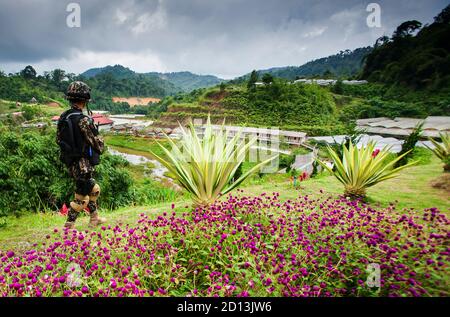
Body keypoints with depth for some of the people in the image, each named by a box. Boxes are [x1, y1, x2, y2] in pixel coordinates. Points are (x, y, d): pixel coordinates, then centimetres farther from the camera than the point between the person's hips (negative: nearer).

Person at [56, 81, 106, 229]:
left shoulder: (63, 117, 2)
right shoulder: (84, 120, -22)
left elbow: (59, 139, 10)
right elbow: (98, 143, -17)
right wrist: (101, 146, 5)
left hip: (70, 162, 8)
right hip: (83, 164, -8)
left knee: (93, 190, 24)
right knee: (81, 197, 5)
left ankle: (94, 218, 35)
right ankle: (69, 226, 13)